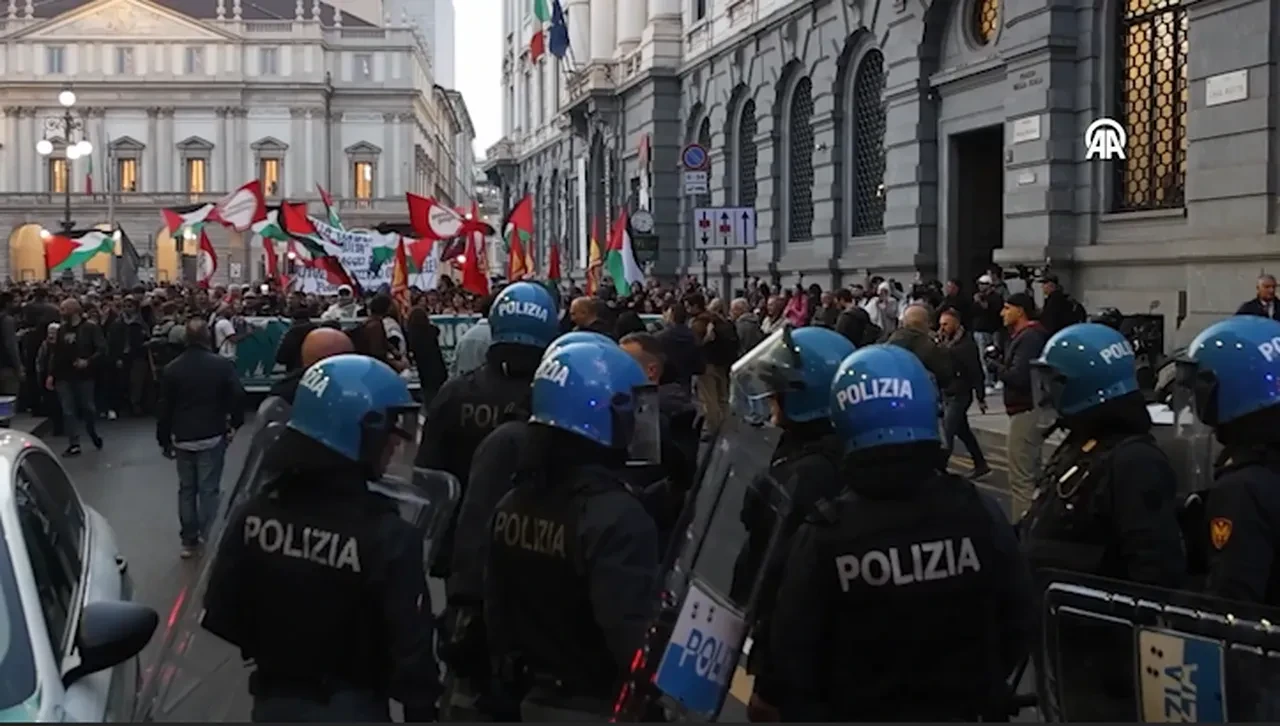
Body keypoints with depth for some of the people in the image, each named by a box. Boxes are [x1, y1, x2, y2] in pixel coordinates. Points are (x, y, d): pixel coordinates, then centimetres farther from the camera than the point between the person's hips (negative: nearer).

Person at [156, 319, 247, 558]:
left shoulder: (171, 369, 0)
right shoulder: (222, 365, -8)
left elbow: (164, 407, 3)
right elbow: (238, 397, -10)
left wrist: (164, 439, 11)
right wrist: (234, 423, 6)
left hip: (182, 437, 3)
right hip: (213, 436, -2)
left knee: (186, 489, 12)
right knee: (209, 489, 0)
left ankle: (189, 541, 15)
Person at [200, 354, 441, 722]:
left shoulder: (254, 514, -10)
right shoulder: (389, 537, -25)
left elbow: (221, 616, -1)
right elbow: (411, 651, -21)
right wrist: (422, 711, -6)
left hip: (274, 700, 5)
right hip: (352, 707, -4)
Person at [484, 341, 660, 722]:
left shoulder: (512, 505, 1)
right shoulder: (618, 516, -24)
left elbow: (497, 612, 9)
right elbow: (631, 634, -29)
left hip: (537, 700, 7)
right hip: (600, 708, -7)